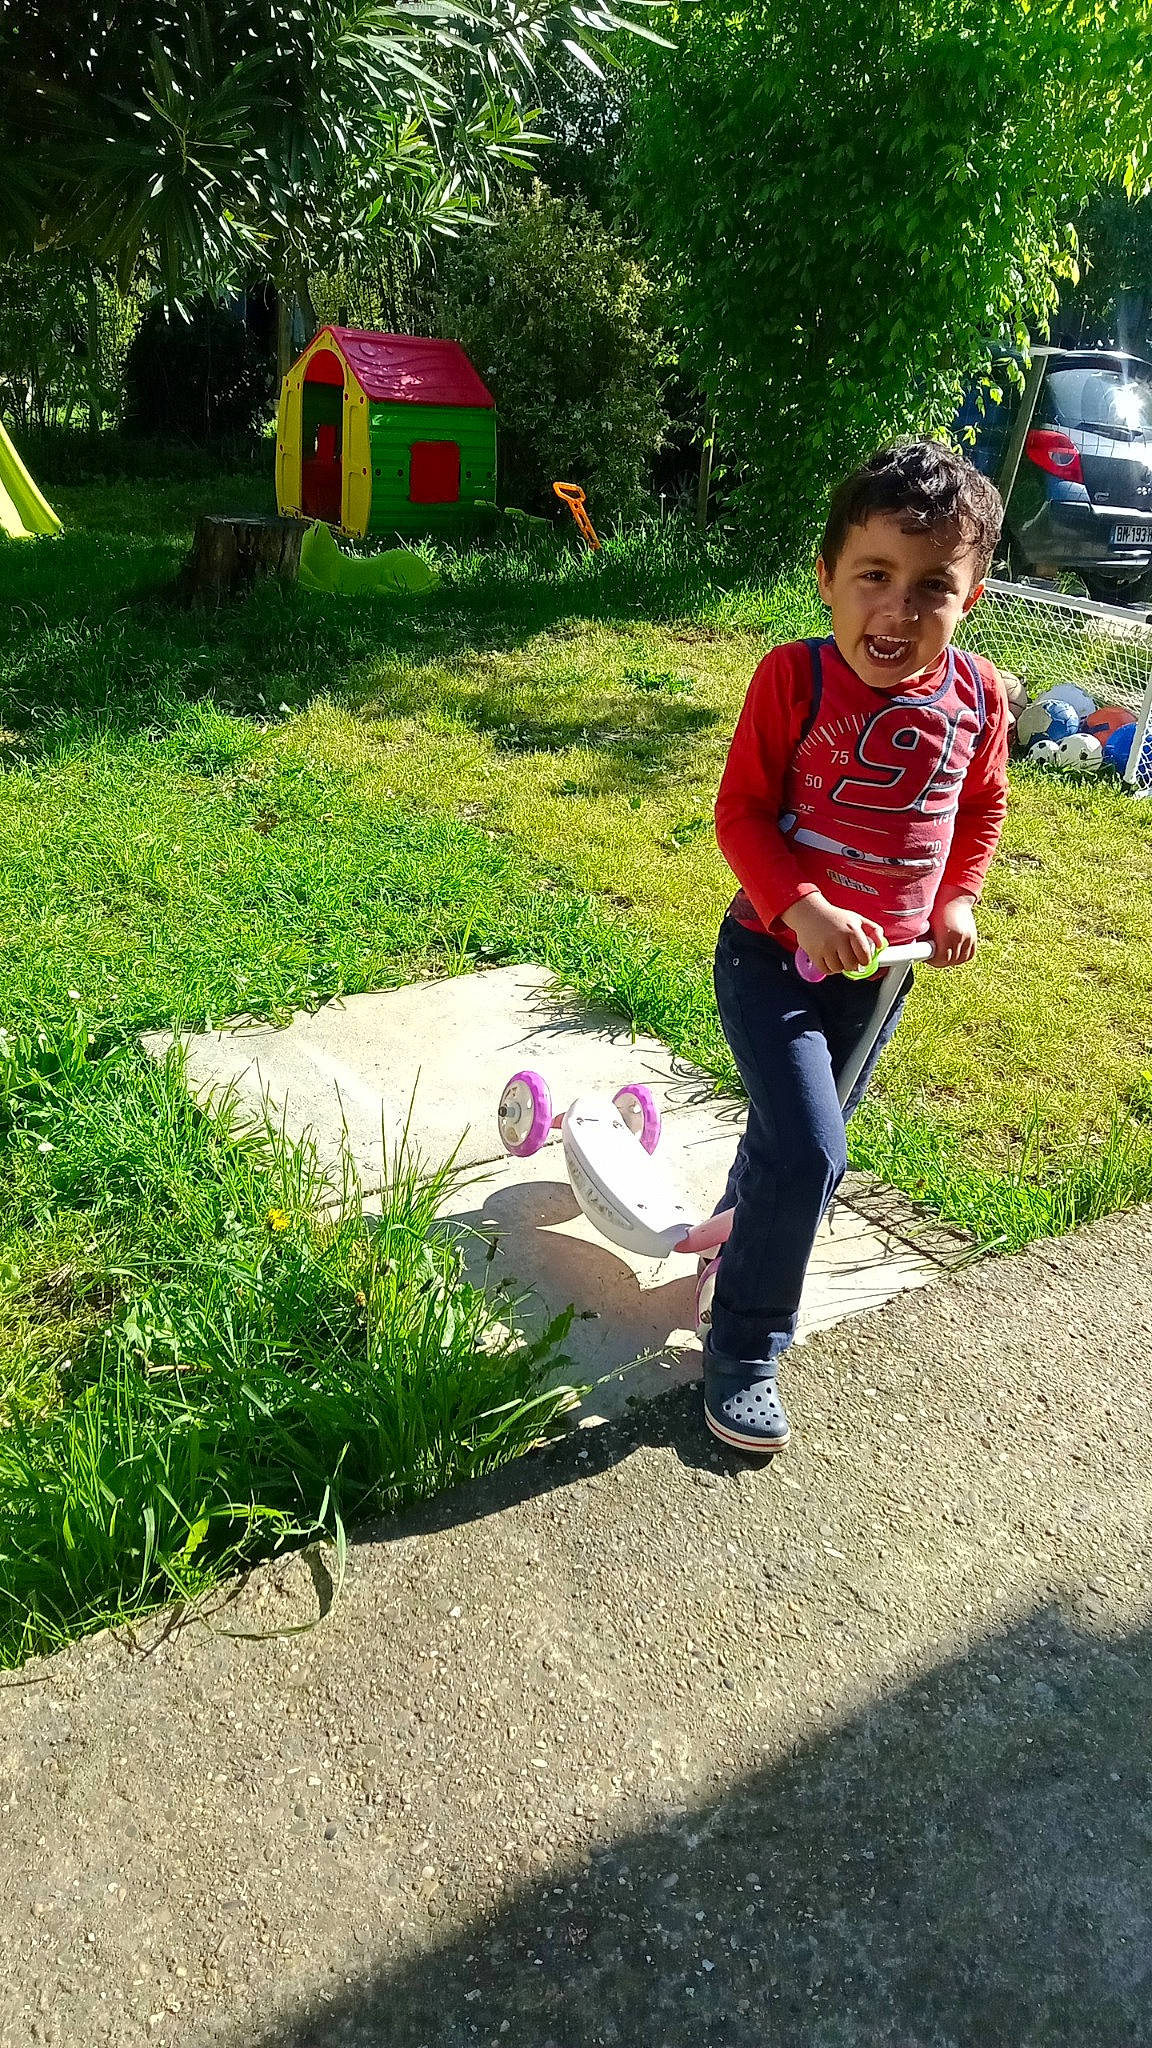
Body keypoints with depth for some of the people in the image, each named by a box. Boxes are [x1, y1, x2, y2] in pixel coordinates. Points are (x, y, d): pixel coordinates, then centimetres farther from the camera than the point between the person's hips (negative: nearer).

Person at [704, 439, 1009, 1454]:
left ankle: (741, 1231, 54)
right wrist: (803, 909, -27)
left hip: (880, 968, 5)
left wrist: (955, 898, 3)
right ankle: (743, 1351, 5)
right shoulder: (795, 677, -19)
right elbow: (741, 811, -15)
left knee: (803, 1135, 22)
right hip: (776, 954, -5)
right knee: (807, 1152, -15)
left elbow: (983, 802, 13)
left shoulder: (976, 695, -6)